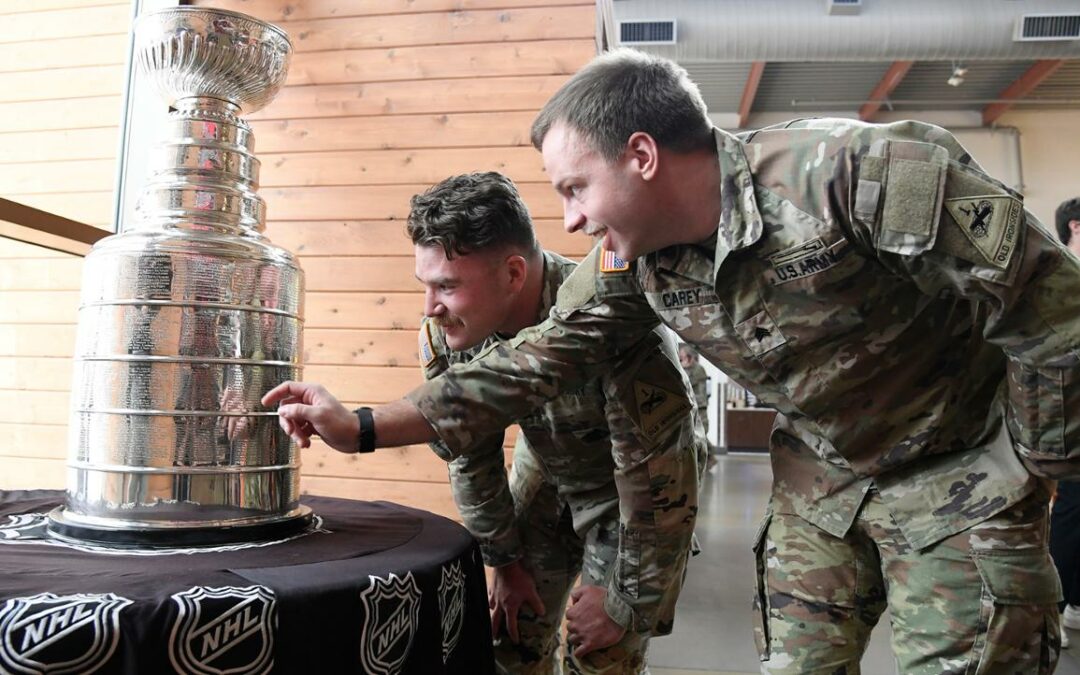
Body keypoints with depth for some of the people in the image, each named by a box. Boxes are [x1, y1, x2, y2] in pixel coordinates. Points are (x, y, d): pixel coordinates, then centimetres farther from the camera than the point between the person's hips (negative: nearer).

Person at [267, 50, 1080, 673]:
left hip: (959, 476, -4)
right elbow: (531, 364, -5)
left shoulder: (853, 171, -30)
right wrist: (361, 427, -7)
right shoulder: (633, 268, -10)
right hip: (821, 478, 5)